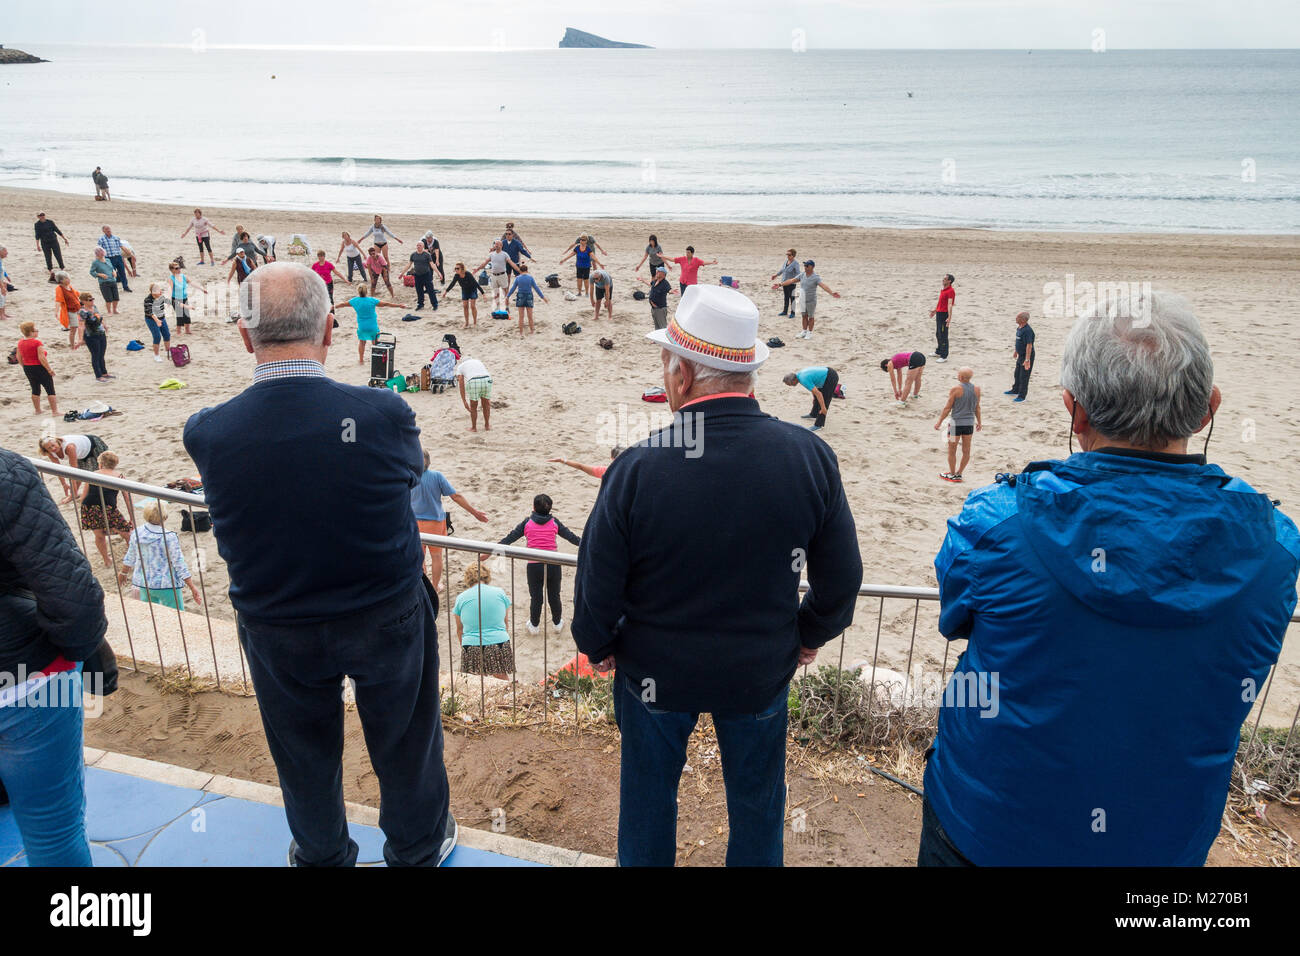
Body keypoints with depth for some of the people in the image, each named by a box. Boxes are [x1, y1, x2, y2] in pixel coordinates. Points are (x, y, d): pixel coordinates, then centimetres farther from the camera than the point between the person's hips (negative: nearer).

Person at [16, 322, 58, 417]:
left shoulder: (20, 342, 3)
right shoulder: (37, 342, -20)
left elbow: (19, 357, 10)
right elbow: (41, 358, -22)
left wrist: (25, 367, 22)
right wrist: (49, 370, -15)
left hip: (27, 369, 7)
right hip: (39, 368, -7)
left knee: (35, 390, 19)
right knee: (50, 390, 1)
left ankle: (37, 410, 27)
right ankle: (55, 411, 0)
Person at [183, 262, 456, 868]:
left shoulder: (206, 433, -21)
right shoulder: (384, 414, -27)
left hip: (277, 632, 2)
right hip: (387, 621, -1)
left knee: (305, 755, 26)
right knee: (403, 742, 23)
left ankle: (321, 856, 51)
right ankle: (417, 848, 47)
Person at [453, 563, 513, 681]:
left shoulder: (461, 598, 6)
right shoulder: (500, 593, 6)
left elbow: (459, 629, 17)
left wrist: (462, 645, 34)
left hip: (471, 647, -1)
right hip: (499, 645, 1)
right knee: (502, 682, 7)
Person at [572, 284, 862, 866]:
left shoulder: (636, 471, -26)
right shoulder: (810, 457, -19)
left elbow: (598, 588, -15)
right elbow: (841, 576, -7)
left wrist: (598, 646, 6)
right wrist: (811, 635, 12)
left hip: (655, 672, -1)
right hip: (763, 671, 2)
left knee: (648, 796, 25)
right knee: (756, 798, 26)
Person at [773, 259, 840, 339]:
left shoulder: (816, 277, -16)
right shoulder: (802, 275, 1)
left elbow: (823, 285, -29)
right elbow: (791, 280, 5)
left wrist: (831, 293, -44)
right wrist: (780, 284, 2)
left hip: (811, 301, -5)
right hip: (803, 300, 5)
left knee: (811, 317, 8)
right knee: (804, 316, 16)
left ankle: (810, 333, 21)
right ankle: (804, 331, 29)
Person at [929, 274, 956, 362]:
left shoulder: (951, 291, -17)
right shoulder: (942, 290, 12)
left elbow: (950, 304, -27)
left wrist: (949, 317, -35)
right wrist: (935, 310, 39)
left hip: (944, 315, -10)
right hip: (939, 313, 10)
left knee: (943, 336, -7)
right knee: (938, 334, 20)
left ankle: (944, 356, -2)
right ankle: (938, 352, 35)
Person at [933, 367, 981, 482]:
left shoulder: (955, 389, -13)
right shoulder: (976, 389, 1)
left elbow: (947, 408, -10)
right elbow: (977, 407, 11)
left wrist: (939, 421, -1)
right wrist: (979, 421, 23)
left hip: (956, 422, -5)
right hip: (970, 422, 5)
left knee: (952, 451, 9)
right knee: (966, 450, 13)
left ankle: (952, 474, 17)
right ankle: (959, 473, 22)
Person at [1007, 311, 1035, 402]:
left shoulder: (1027, 330, -26)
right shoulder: (1019, 328, 4)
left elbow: (1029, 346, -30)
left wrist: (1027, 360, -34)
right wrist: (1016, 351, 30)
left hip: (1027, 356, -10)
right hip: (1020, 355, 10)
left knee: (1023, 377, -1)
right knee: (1017, 374, 23)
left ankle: (1022, 396, 9)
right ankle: (1015, 390, 42)